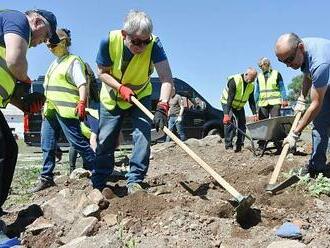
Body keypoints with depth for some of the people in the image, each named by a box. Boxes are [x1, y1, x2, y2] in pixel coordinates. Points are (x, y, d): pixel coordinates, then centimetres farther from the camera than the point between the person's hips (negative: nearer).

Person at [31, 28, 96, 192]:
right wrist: (45, 105, 27)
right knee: (47, 145, 8)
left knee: (78, 142, -7)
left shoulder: (73, 61, -3)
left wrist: (82, 102, -27)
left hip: (66, 110, -9)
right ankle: (46, 178, 16)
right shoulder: (54, 63, 23)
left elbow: (82, 84, -14)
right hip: (50, 111, 9)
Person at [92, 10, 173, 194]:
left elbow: (167, 78, -40)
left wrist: (163, 106, -55)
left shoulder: (153, 44, -31)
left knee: (143, 135, -16)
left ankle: (135, 181, -2)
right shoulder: (109, 41, -28)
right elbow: (102, 72, -14)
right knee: (105, 141, 5)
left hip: (140, 96, 0)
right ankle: (99, 183, 21)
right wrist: (121, 88, -30)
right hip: (111, 97, 1)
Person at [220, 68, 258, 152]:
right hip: (227, 103, -6)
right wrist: (226, 114, -41)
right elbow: (229, 98, -35)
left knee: (242, 123, -2)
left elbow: (251, 101, -2)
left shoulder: (251, 86, -9)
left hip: (239, 105, 7)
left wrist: (254, 114, -11)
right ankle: (228, 146, -20)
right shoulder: (234, 81, -29)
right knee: (229, 123, -21)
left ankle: (239, 145, 4)